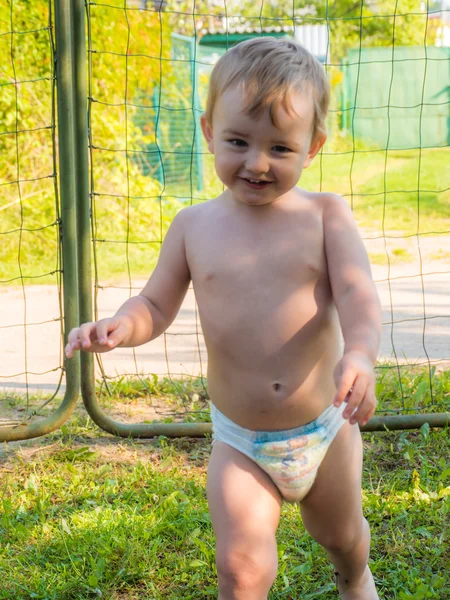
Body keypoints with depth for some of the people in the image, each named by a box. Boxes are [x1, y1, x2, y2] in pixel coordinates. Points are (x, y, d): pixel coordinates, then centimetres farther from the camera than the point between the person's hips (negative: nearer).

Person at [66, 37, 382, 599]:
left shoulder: (325, 214, -10)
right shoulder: (194, 226, -6)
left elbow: (357, 291, -20)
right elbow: (156, 305, 1)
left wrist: (360, 352, -41)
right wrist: (120, 326, -22)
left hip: (326, 428, 0)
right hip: (240, 443, 0)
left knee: (341, 533, 25)